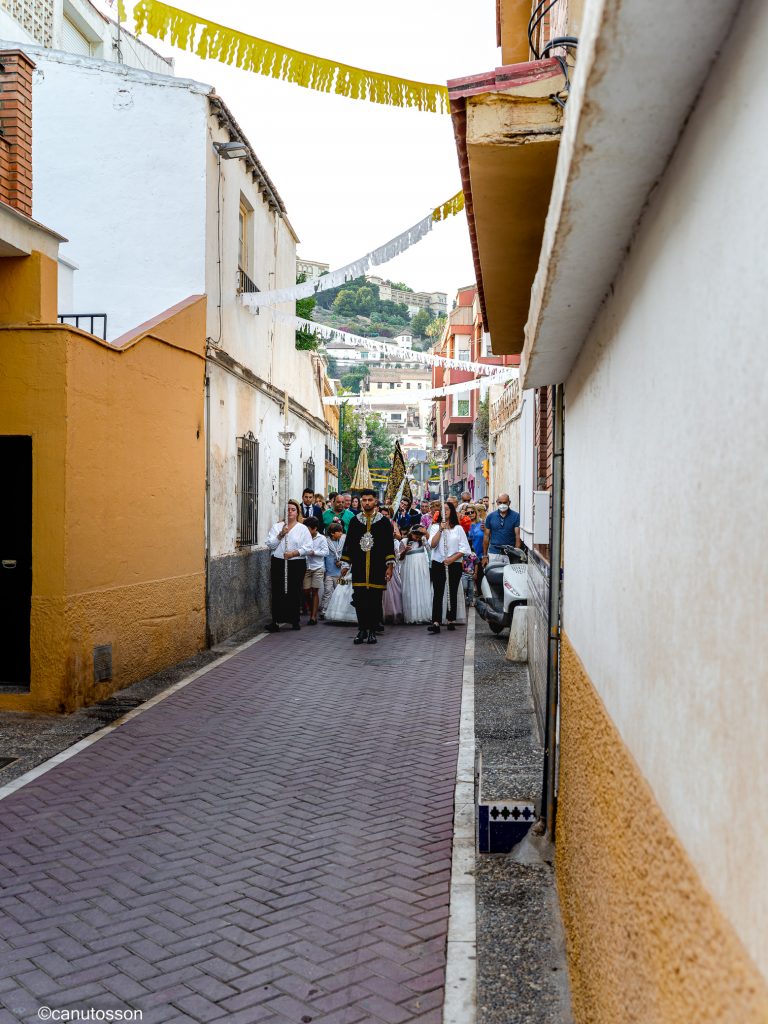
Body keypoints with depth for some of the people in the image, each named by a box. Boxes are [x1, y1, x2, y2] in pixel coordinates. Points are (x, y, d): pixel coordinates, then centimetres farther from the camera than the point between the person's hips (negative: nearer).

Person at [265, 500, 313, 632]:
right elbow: (270, 544, 1)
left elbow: (308, 547, -3)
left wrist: (294, 553, -14)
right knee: (278, 592, -4)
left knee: (295, 592, 3)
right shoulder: (277, 527, 10)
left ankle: (295, 620, 13)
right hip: (278, 563, 1)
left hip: (297, 564, -1)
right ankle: (276, 621, -4)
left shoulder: (302, 528, 5)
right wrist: (280, 535, -12)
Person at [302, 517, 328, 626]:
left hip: (318, 568, -3)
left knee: (315, 591, -1)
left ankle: (313, 616, 1)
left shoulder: (321, 538, -2)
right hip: (307, 567, 3)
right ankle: (312, 611, 22)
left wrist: (313, 552, -16)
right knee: (306, 592, 2)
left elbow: (325, 552, -8)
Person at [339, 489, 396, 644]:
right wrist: (346, 564, 8)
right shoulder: (354, 521, 9)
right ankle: (362, 630, 12)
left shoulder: (384, 522, 3)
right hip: (359, 569, 2)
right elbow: (348, 544, 12)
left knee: (375, 601, 1)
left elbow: (389, 545, 2)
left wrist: (390, 566, -5)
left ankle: (372, 631, 11)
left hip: (377, 569, -1)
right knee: (360, 601, 0)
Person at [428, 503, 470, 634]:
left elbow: (464, 549, 1)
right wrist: (440, 529, -14)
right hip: (438, 564, -1)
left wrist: (452, 559, -11)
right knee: (438, 593, -9)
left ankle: (451, 620, 16)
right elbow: (432, 544, -7)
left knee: (453, 593, 7)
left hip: (454, 564, 1)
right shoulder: (435, 527, 8)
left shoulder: (458, 529, 6)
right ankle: (436, 623, -16)